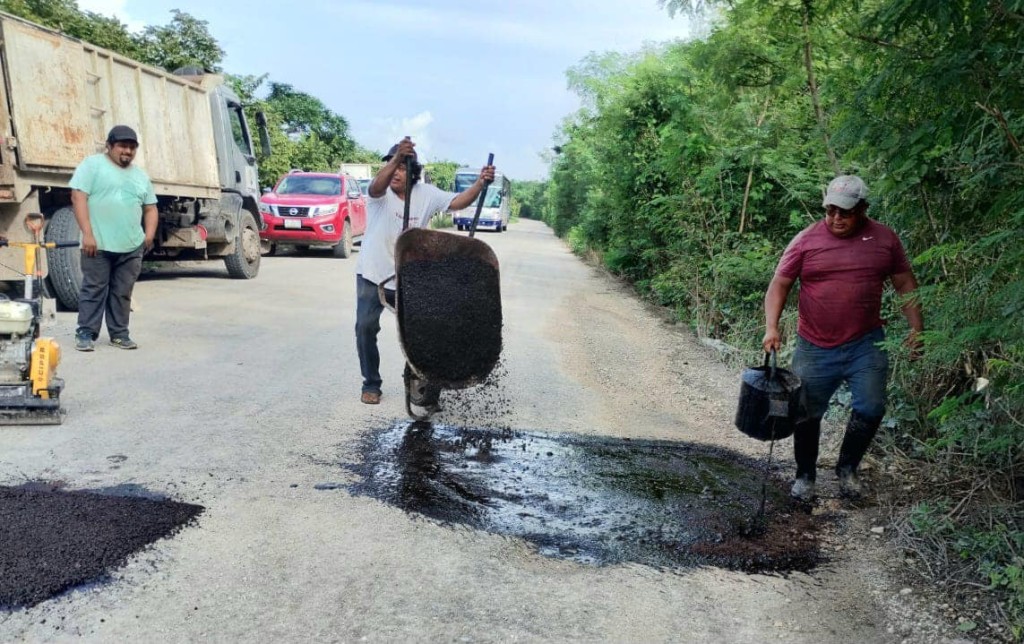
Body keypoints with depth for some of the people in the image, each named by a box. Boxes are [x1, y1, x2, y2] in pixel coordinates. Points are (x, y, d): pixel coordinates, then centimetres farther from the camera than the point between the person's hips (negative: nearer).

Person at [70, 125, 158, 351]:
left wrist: (149, 234, 3)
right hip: (98, 244, -4)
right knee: (93, 289, 0)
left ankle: (119, 333, 17)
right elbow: (78, 197, -8)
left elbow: (150, 208, 20)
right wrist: (87, 233, -16)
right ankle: (85, 333, 8)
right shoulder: (92, 164, 0)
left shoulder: (140, 175, 17)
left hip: (132, 247, 5)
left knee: (122, 292, 9)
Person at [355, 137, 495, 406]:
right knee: (365, 326, -3)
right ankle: (371, 384, 12)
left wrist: (480, 183, -31)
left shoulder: (426, 194, -5)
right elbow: (376, 187, -38)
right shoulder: (381, 193, -15)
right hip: (372, 275, -2)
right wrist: (396, 158, -58)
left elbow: (458, 202, -12)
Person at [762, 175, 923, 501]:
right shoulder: (806, 240, -5)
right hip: (815, 348, -1)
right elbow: (779, 285, -4)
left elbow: (905, 285, 10)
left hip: (866, 345, 2)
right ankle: (805, 475, 27)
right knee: (808, 415, 5)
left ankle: (847, 469, 23)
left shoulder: (885, 239, 2)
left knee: (871, 408, -2)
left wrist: (916, 328, 2)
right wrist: (771, 327, -17)